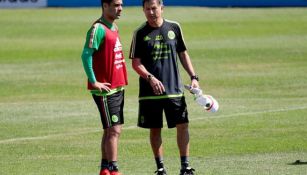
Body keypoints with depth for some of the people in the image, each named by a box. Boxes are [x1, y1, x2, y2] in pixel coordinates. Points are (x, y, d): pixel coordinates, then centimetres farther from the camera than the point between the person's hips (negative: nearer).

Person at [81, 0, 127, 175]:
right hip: (105, 89, -9)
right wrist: (94, 82, -22)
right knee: (113, 130, -11)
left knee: (112, 130, 12)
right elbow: (86, 55, -21)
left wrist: (122, 82, 16)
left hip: (118, 87, 9)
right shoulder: (98, 28, -14)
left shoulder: (114, 27, 14)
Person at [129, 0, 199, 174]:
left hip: (175, 88, 1)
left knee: (183, 125, -5)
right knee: (155, 129, 4)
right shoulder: (140, 33, -1)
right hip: (150, 91, -1)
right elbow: (136, 63, -2)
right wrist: (150, 78, -18)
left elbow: (183, 54, 14)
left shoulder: (174, 28, 5)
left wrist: (193, 77, 5)